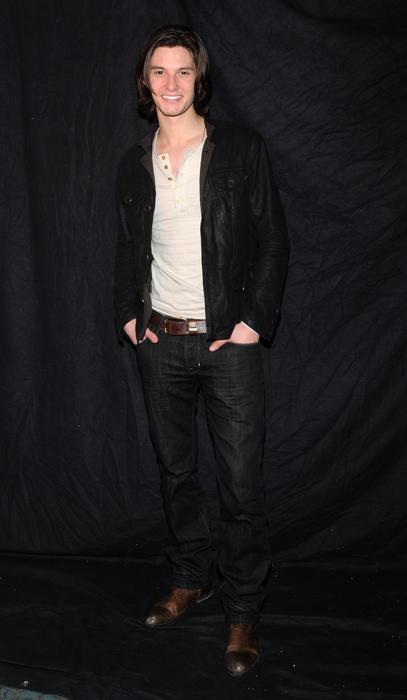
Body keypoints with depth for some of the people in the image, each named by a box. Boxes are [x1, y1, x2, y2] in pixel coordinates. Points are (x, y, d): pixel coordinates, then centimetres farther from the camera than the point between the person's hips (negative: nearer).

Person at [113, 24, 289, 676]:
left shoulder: (241, 148, -3)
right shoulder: (134, 164, 9)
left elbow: (272, 240, -4)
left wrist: (255, 320, -12)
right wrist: (128, 313, 5)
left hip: (228, 339, -4)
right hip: (160, 339, 4)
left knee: (241, 482, -2)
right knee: (175, 470, 14)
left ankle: (243, 610, 13)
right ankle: (192, 577, 32)